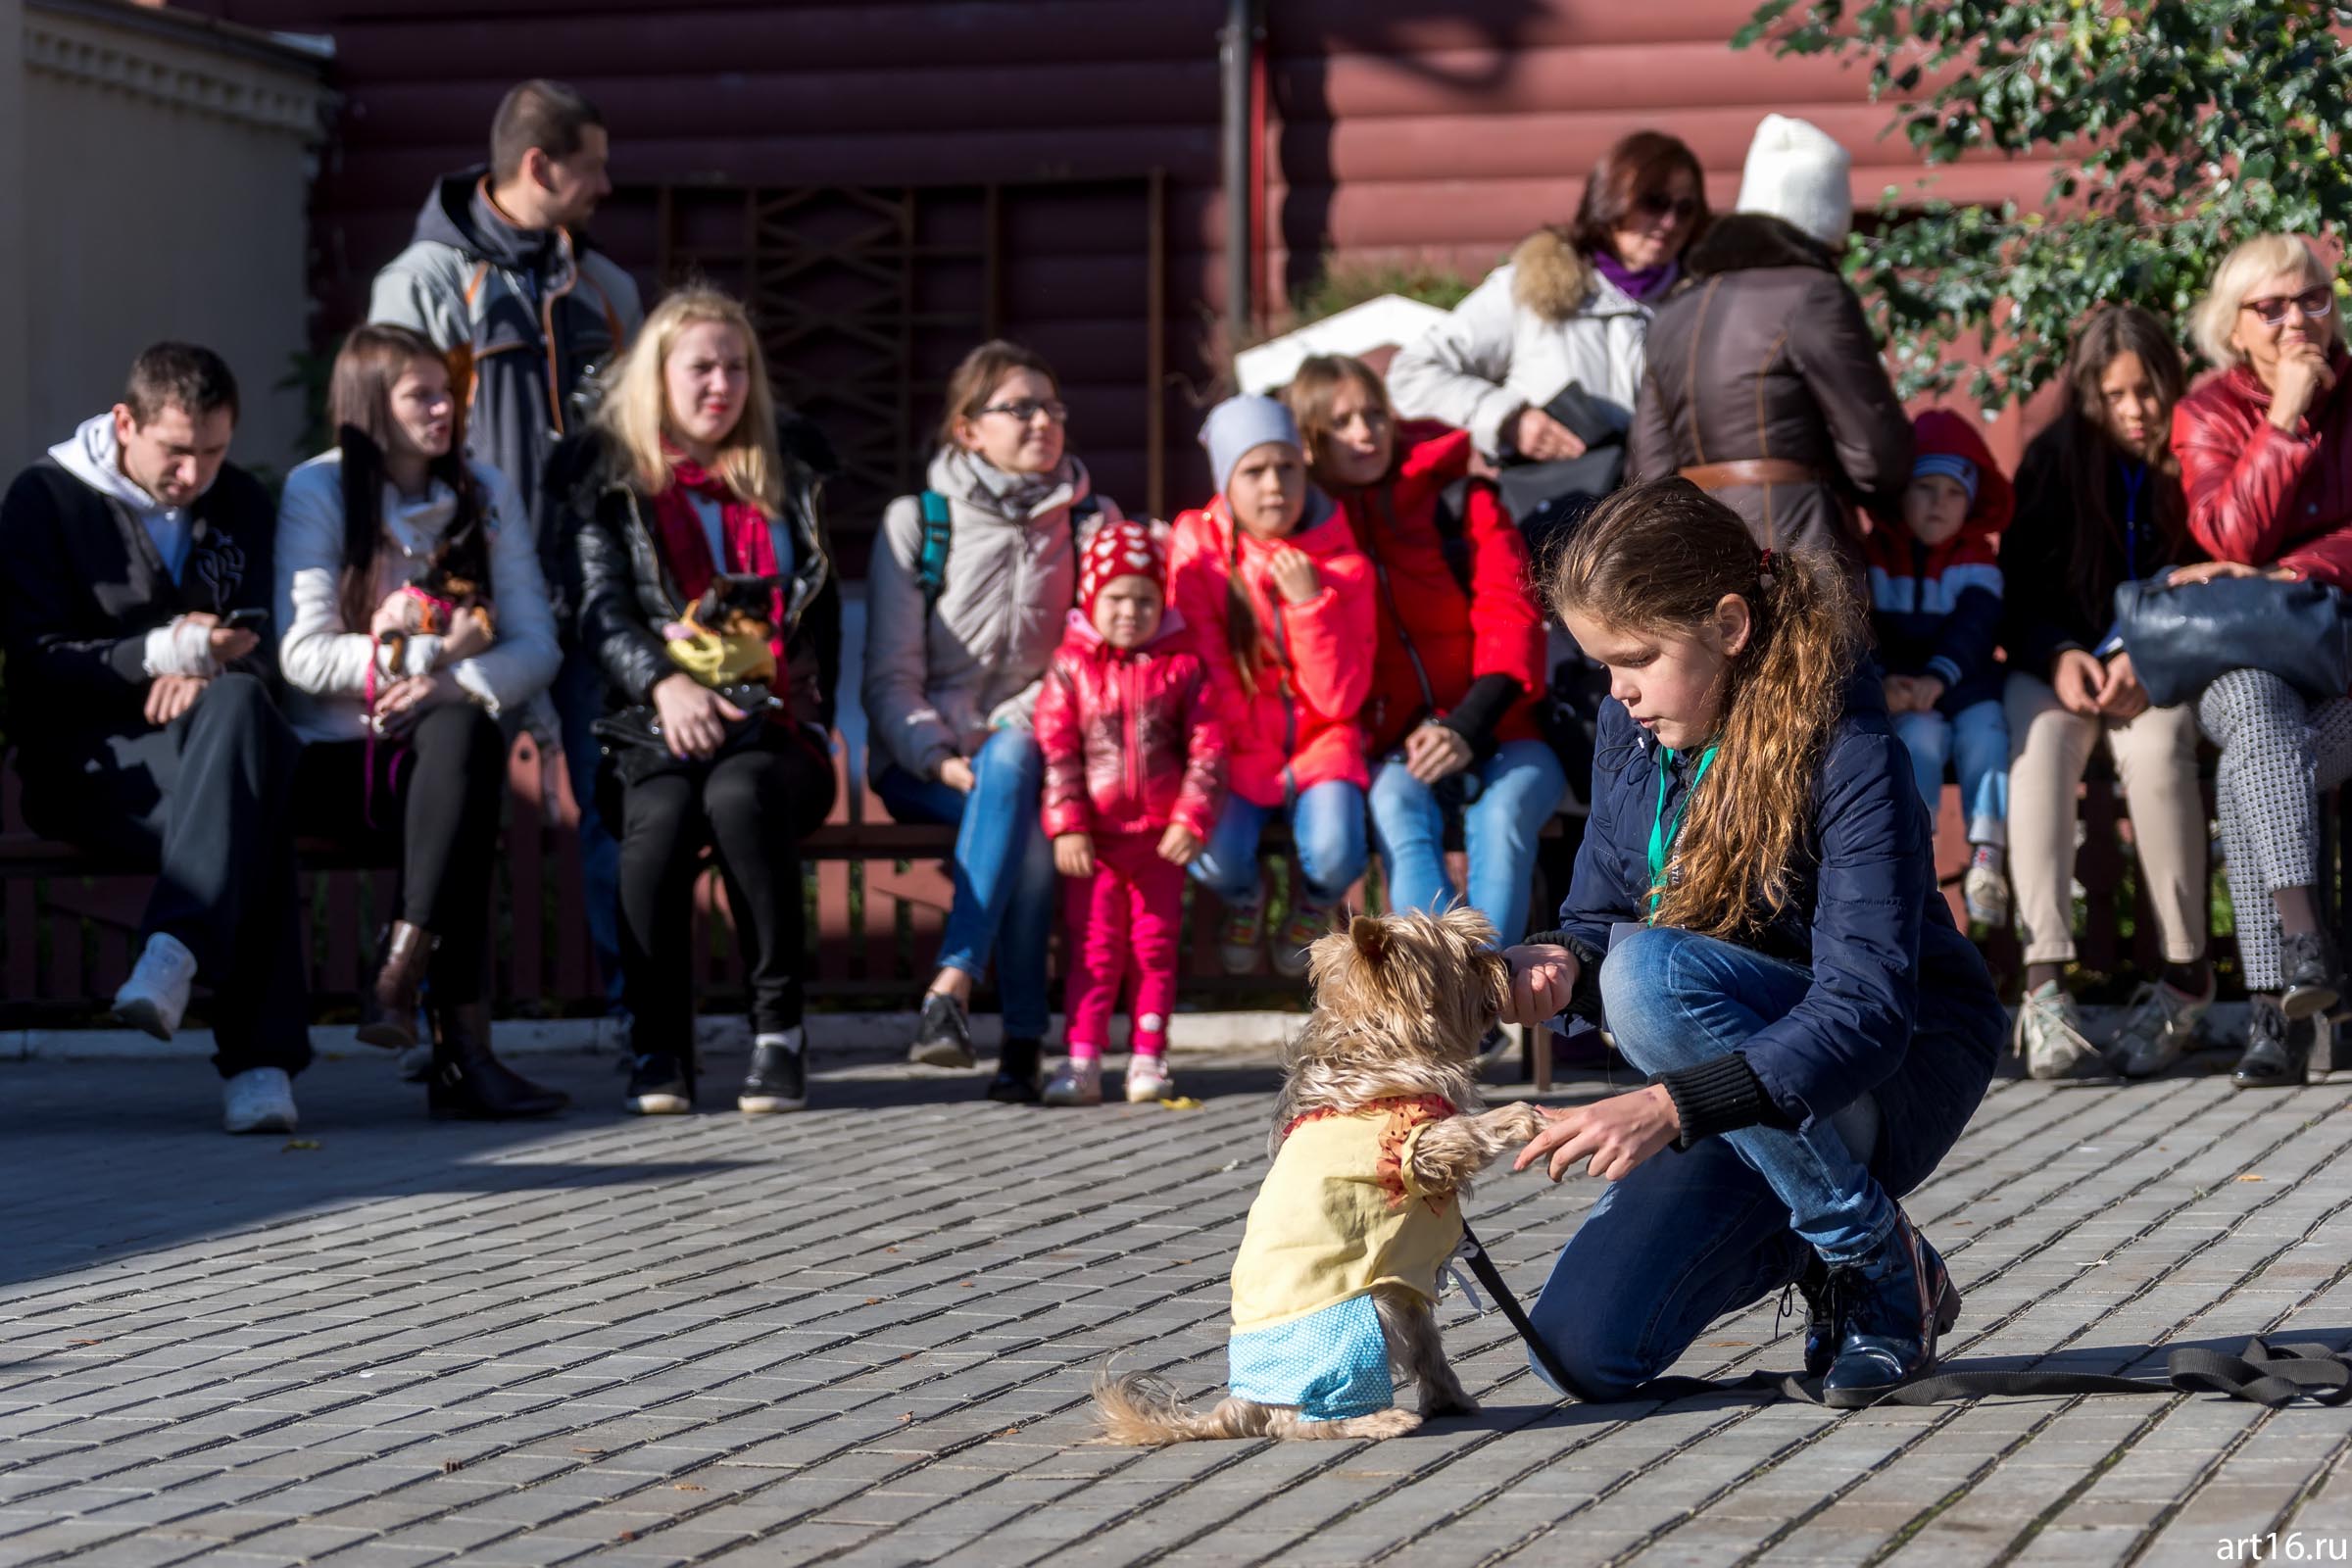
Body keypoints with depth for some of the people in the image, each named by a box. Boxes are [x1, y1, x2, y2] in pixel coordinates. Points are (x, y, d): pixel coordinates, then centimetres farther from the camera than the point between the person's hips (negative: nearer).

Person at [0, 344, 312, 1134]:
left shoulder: (242, 503, 17)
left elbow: (263, 648, 13)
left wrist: (206, 669, -12)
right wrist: (163, 652, -20)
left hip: (216, 741, 4)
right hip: (86, 765, -4)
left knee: (240, 705, -38)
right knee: (256, 811, -37)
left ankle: (174, 951, -48)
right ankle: (260, 1059, -45)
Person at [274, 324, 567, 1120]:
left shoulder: (485, 493, 11)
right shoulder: (317, 492, 0)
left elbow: (537, 646, 3)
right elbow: (303, 656, -9)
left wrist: (453, 683, -17)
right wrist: (438, 652, -12)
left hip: (440, 752, 3)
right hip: (336, 763, -3)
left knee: (463, 728, -35)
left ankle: (398, 983, -43)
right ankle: (462, 1040, -43)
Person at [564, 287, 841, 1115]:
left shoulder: (788, 489, 24)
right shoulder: (609, 481, 15)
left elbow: (823, 619, 19)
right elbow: (602, 611, 3)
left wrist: (811, 718, 0)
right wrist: (666, 684, -16)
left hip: (774, 732, 1)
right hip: (654, 733, -1)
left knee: (740, 794, -36)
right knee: (661, 814, -36)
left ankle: (779, 1031, -29)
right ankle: (657, 1048, -25)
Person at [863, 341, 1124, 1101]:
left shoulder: (1093, 522, 10)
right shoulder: (916, 522, 4)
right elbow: (890, 677, 0)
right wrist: (940, 759, -19)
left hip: (1039, 749, 1)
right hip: (928, 764, -1)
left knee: (1010, 760, -37)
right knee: (1028, 826, -34)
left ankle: (952, 986, -44)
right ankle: (1022, 1035, -40)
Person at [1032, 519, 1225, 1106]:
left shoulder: (1181, 666, 2)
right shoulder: (1070, 667, 2)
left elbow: (1207, 748, 0)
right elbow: (1056, 749, -3)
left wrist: (1191, 820, -10)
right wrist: (1067, 826, -11)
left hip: (1160, 839, 1)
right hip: (1094, 839, -1)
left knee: (1155, 947, 6)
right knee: (1094, 948, 0)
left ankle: (1149, 1057, 12)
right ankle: (1082, 1061, 0)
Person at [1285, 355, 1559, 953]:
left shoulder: (1456, 497, 5)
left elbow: (1510, 616, -3)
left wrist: (1467, 728, -19)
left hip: (1498, 733, 0)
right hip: (1397, 748, 0)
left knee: (1502, 813, -32)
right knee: (1396, 808, -33)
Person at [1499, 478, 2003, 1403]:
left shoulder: (1848, 752, -24)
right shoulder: (1632, 731, -3)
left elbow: (1867, 1010, -33)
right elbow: (1600, 920, 7)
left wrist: (1670, 1106, -46)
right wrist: (1562, 966, -20)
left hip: (1905, 1066, -6)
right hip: (1735, 1078, 6)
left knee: (1651, 973, -34)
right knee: (1582, 1353, -12)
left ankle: (1883, 1262, -17)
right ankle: (1810, 1246, 16)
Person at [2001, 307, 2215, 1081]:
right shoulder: (2053, 459, 2)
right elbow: (2018, 589, 4)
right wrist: (2060, 656, -15)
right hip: (2066, 660, 2)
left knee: (2155, 739, -37)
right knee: (2038, 739, -33)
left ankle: (2185, 976, -27)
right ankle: (2043, 982, -41)